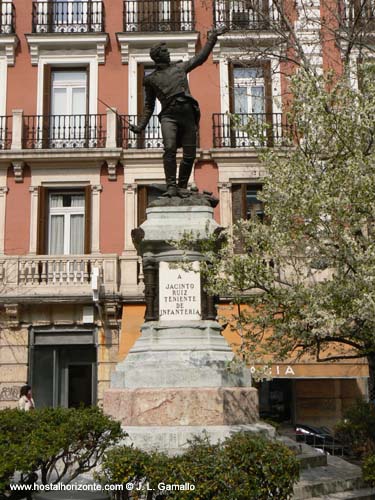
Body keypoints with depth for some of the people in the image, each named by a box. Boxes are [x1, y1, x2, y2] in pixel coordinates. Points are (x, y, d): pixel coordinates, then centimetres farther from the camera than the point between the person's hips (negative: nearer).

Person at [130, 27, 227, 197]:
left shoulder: (180, 67, 25)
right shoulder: (151, 79, 20)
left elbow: (201, 57, 32)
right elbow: (149, 106, 22)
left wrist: (212, 38, 32)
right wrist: (140, 126, 12)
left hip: (188, 113, 3)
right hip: (169, 115, -3)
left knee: (190, 155, -3)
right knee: (169, 148, -25)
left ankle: (182, 187, 10)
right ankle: (171, 186, -23)